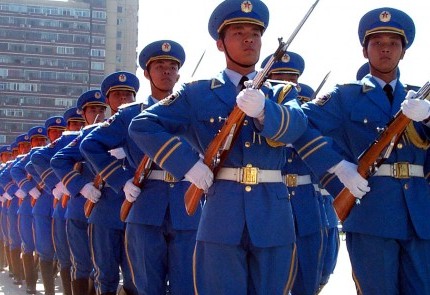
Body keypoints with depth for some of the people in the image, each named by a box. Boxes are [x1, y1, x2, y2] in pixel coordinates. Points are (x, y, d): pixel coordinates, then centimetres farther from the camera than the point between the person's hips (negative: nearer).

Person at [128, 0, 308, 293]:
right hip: (222, 218, -2)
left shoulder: (281, 93, 12)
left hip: (274, 220, 2)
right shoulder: (198, 94, 6)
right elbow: (142, 126, 0)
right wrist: (188, 164, -10)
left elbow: (295, 125, -11)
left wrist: (262, 109, -33)